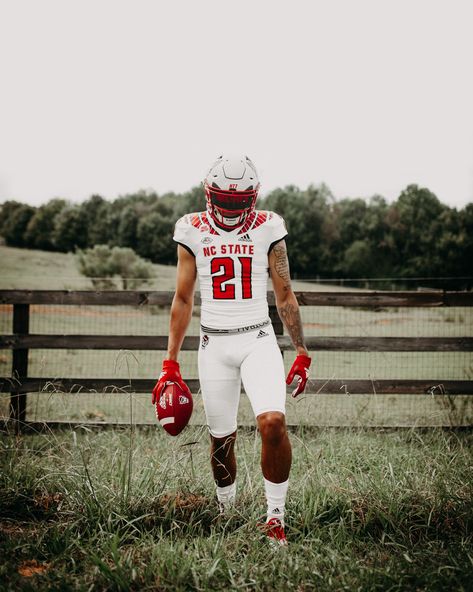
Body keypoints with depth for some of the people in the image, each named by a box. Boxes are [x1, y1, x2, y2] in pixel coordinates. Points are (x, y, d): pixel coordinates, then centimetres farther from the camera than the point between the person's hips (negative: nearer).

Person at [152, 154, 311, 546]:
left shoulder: (267, 230, 1)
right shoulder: (193, 232, 3)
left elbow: (285, 297, 7)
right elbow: (183, 300, 9)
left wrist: (302, 354, 5)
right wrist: (171, 362, 6)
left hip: (258, 340, -1)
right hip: (215, 343, 1)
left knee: (273, 422, -21)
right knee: (221, 438, 6)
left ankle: (276, 516, -8)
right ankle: (226, 512, 28)